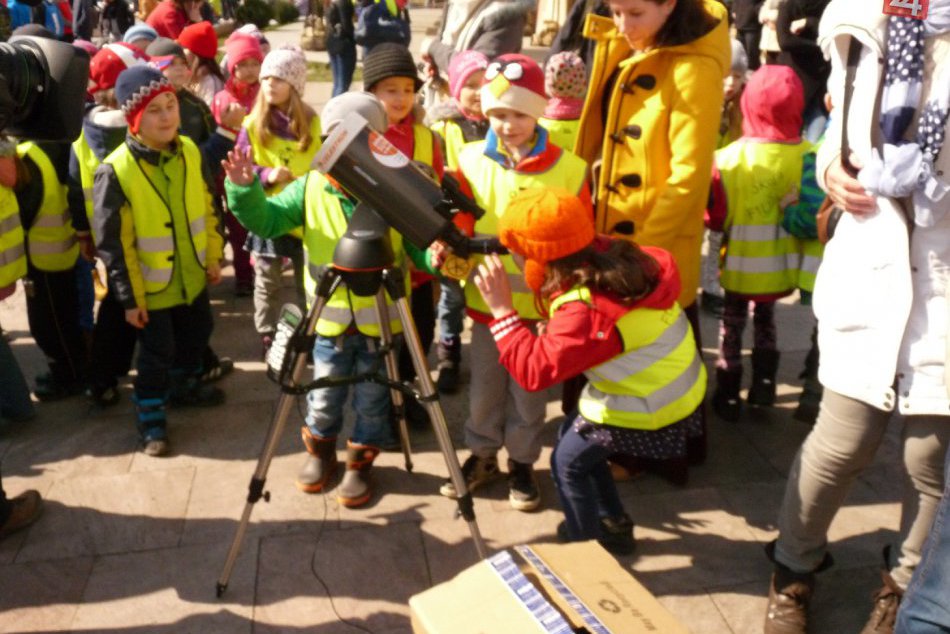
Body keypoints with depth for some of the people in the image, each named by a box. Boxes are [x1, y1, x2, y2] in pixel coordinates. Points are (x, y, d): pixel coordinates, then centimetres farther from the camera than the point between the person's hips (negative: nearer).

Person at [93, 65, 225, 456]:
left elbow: (208, 209, 7)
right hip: (152, 286, -5)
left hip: (192, 277, 6)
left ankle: (184, 387, 49)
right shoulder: (115, 171, -23)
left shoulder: (190, 152, -7)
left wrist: (213, 257, 9)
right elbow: (112, 243, -18)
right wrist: (129, 297, -15)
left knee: (196, 337, 23)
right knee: (156, 354, 7)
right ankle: (151, 419, 28)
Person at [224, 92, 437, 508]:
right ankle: (320, 451, 44)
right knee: (323, 399, 18)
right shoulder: (311, 189, -5)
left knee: (371, 402, 14)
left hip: (380, 319, -2)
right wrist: (244, 189, -24)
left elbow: (420, 245, -7)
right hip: (330, 319, 2)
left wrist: (438, 257, -29)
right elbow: (265, 220, -6)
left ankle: (361, 462, 37)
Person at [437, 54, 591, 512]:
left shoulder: (569, 169, -9)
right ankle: (482, 455, 39)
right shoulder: (471, 160, -3)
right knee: (483, 388, 18)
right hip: (486, 300, 2)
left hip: (540, 306, -2)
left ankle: (521, 463, 35)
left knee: (528, 392, 13)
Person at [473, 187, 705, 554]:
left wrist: (502, 310, -28)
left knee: (568, 461, 8)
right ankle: (614, 525, 37)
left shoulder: (585, 310, -33)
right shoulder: (614, 257, -9)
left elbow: (534, 370, -33)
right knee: (574, 435, 22)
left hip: (650, 410, -9)